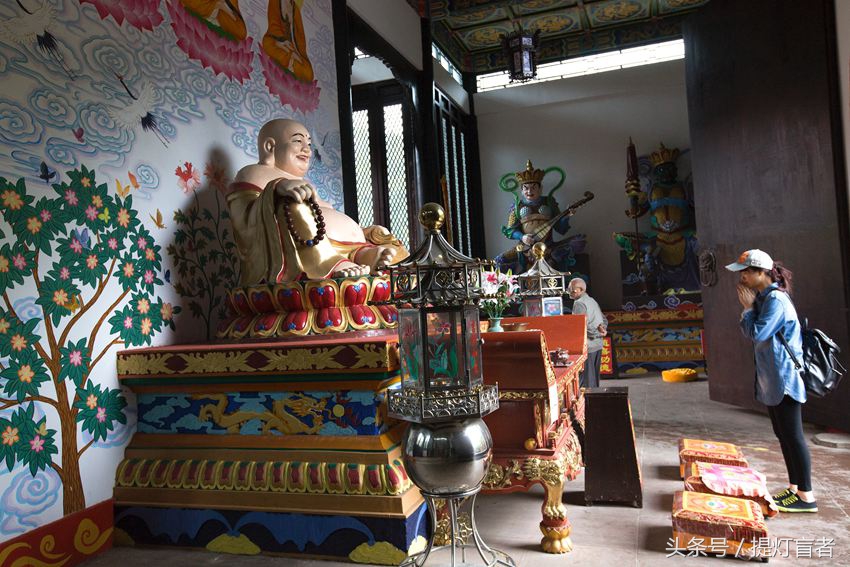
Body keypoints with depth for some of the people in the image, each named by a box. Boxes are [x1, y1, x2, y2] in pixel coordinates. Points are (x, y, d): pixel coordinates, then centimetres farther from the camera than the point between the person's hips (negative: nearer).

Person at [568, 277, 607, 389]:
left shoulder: (579, 303, -13)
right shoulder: (592, 301, 16)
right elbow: (604, 320, 18)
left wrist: (597, 333, -10)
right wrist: (601, 327, -2)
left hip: (587, 347, -9)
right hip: (598, 345, 9)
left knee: (586, 380, -5)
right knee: (594, 376, 18)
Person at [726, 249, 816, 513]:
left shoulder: (776, 299, -17)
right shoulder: (763, 298, 13)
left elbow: (757, 334, -20)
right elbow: (751, 334, 14)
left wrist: (748, 307, -9)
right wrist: (749, 308, 2)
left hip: (783, 378, -10)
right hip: (771, 379, 10)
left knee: (792, 436, -3)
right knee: (783, 435, 15)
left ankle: (806, 496, 5)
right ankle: (794, 488, 24)